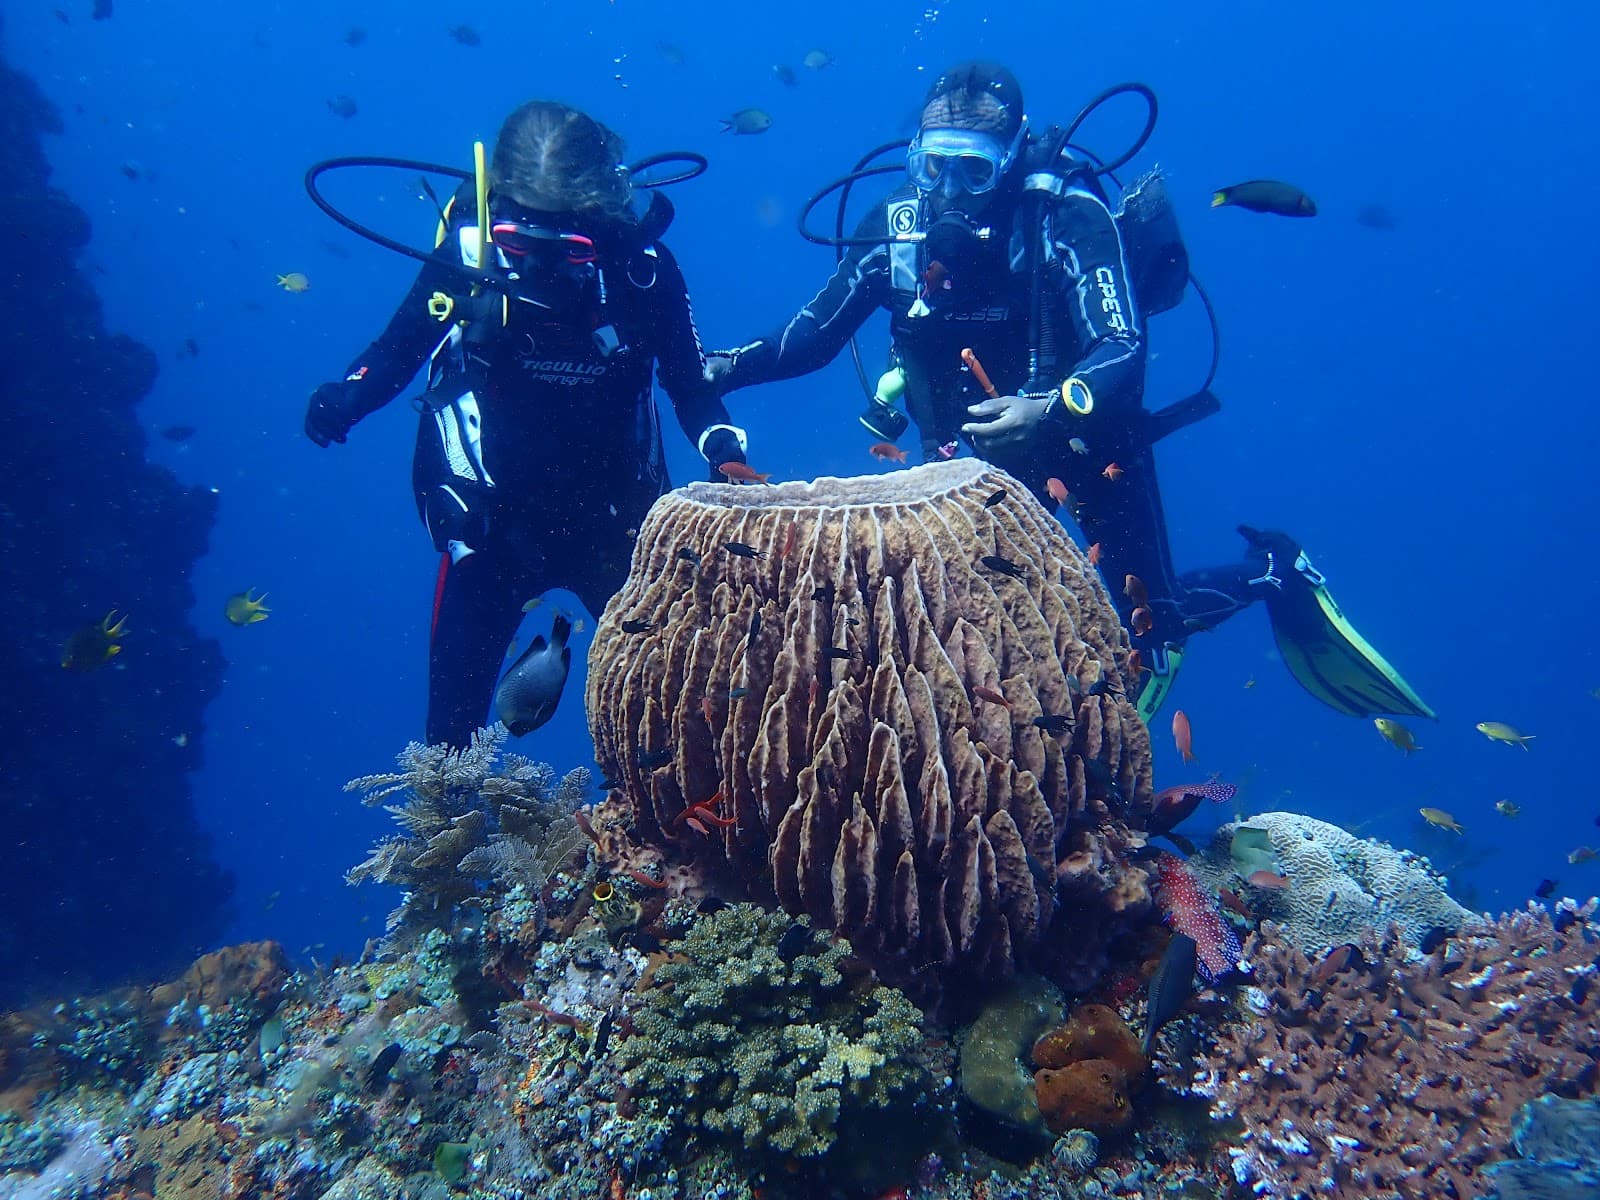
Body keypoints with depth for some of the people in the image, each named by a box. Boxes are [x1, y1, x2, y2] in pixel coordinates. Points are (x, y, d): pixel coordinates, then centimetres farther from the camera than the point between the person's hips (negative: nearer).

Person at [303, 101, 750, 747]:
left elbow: (689, 381, -2)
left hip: (612, 516, 1)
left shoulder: (641, 264, -10)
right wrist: (345, 398, -20)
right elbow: (397, 350, 0)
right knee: (454, 713, 3)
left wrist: (722, 443, -21)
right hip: (495, 518, 0)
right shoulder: (470, 250, -11)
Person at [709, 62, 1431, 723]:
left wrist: (1050, 410, -52)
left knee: (1147, 625, -3)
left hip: (1086, 431, -4)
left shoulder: (1067, 214, -23)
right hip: (980, 453, 5)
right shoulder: (898, 222, -10)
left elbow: (1124, 347, -32)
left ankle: (1271, 571, 30)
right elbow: (815, 334, -6)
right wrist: (725, 366, -22)